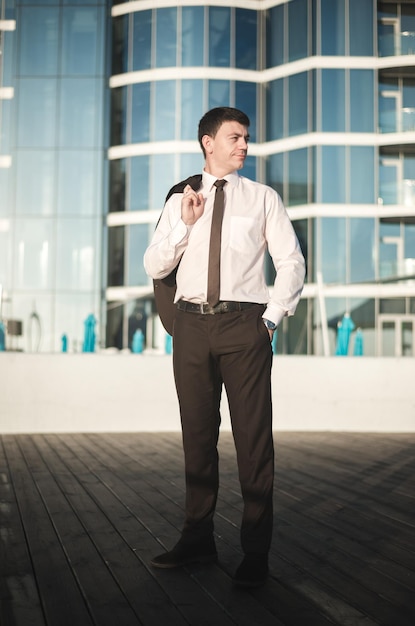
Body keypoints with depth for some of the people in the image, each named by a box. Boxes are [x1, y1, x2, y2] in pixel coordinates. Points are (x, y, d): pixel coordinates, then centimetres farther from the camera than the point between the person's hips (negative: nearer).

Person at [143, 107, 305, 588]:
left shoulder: (263, 198, 10)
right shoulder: (181, 201, 15)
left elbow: (292, 262, 6)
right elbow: (154, 267, 10)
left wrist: (273, 315, -5)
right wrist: (185, 223, -3)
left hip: (244, 321, -2)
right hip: (192, 322, 2)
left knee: (253, 436, -4)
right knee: (197, 434, 8)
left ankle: (255, 551, 4)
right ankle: (197, 539, 20)